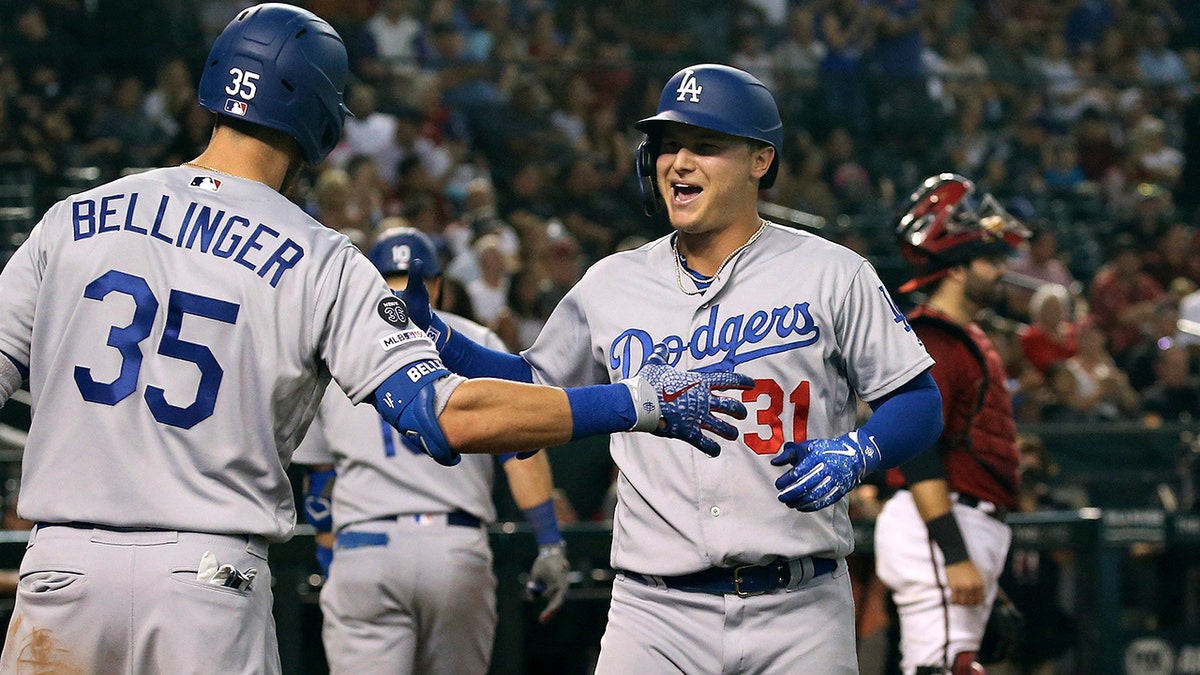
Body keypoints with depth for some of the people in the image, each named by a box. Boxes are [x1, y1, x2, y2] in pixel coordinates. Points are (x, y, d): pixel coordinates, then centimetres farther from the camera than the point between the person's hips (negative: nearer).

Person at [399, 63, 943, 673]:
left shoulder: (830, 274, 2)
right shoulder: (610, 285, 11)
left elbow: (919, 403, 3)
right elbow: (531, 391, 21)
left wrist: (855, 454, -17)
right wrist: (429, 335, 7)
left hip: (800, 612, -2)